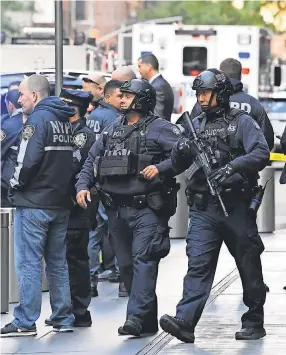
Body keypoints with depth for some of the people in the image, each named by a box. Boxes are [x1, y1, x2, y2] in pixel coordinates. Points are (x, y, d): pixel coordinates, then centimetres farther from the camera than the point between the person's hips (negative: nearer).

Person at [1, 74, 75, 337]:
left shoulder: (38, 119, -13)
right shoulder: (64, 120, 13)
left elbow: (29, 160, -20)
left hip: (35, 202, -8)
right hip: (61, 202, 8)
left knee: (29, 262, -5)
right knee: (58, 261, 13)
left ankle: (25, 322, -5)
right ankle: (64, 318, 14)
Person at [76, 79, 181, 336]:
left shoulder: (159, 129, -3)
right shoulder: (112, 131, 16)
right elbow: (91, 161, 17)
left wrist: (160, 167, -22)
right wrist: (83, 185, 3)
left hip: (147, 209, -7)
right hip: (117, 210, 7)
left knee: (143, 260, -15)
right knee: (126, 265, 9)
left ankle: (136, 316, -22)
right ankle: (149, 320, 17)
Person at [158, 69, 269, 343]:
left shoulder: (241, 122, 0)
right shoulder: (196, 125, 14)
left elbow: (261, 153, -14)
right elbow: (177, 165, 17)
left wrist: (232, 166, -27)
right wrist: (181, 151, -5)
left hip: (236, 207, -3)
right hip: (203, 209, 3)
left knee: (249, 266, 7)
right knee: (198, 264, -9)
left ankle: (254, 322, 18)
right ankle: (185, 322, -19)